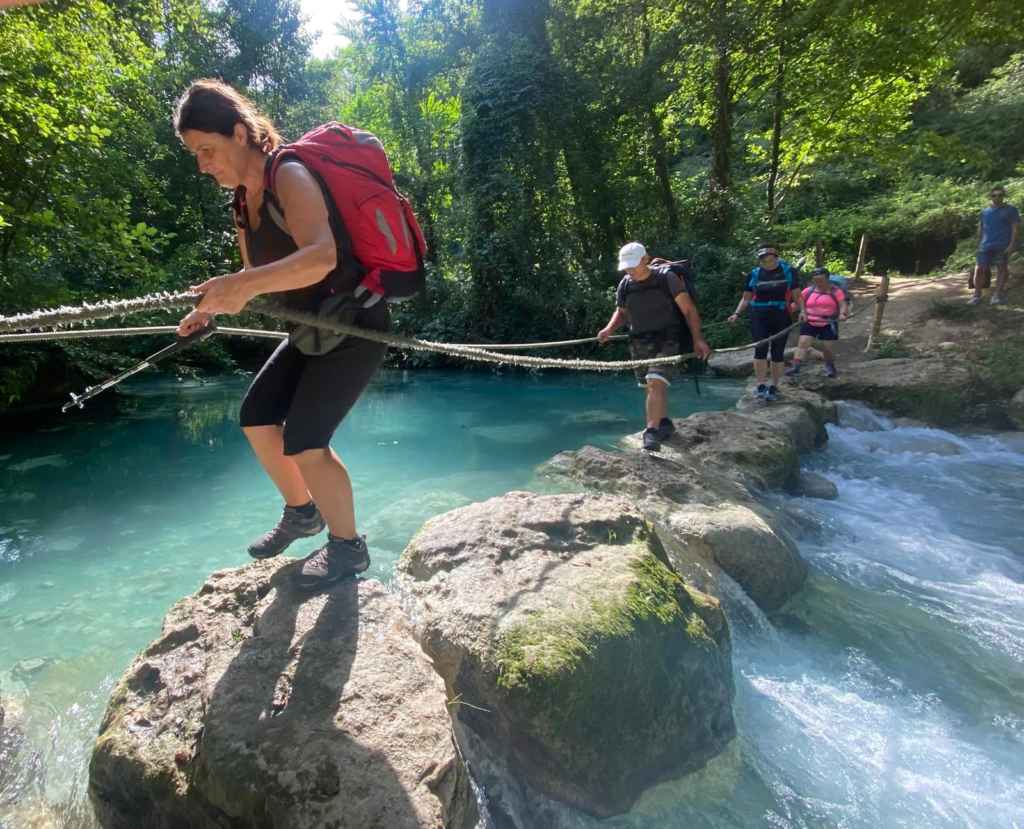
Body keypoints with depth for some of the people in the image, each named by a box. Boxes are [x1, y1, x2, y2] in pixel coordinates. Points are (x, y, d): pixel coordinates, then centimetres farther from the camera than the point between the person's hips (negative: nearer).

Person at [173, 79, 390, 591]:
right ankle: (302, 512, 30)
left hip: (355, 326, -9)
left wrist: (246, 285, -46)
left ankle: (347, 547, 9)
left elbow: (322, 256, -35)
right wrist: (212, 308, 4)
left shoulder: (288, 176, -18)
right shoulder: (242, 199, 10)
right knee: (256, 417, 10)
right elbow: (257, 274, 19)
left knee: (304, 441, -12)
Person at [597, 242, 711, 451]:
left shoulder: (666, 277, -10)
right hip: (640, 343, 5)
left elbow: (689, 310, -9)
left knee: (656, 383, -22)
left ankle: (651, 432, -23)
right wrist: (610, 329, -2)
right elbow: (621, 312, 19)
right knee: (651, 386, 13)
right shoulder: (624, 285, 3)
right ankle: (665, 423, 33)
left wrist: (697, 339, -16)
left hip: (668, 340, -5)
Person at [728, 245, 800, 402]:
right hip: (759, 318, 0)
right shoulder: (754, 274, 7)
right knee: (760, 350, -11)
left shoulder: (788, 271, 4)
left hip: (781, 318, 0)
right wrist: (737, 313, -1)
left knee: (777, 352, 3)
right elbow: (746, 298, 12)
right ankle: (761, 386, -7)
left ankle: (773, 387, 13)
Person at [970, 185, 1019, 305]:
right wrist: (979, 244, 14)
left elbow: (1016, 227, -2)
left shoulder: (1011, 210, 3)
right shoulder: (985, 212, 14)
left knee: (1002, 268, 2)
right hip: (985, 246, 3)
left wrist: (1012, 244, -11)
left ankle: (998, 295, 5)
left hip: (1002, 246, -3)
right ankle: (977, 295, 0)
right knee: (979, 269, -4)